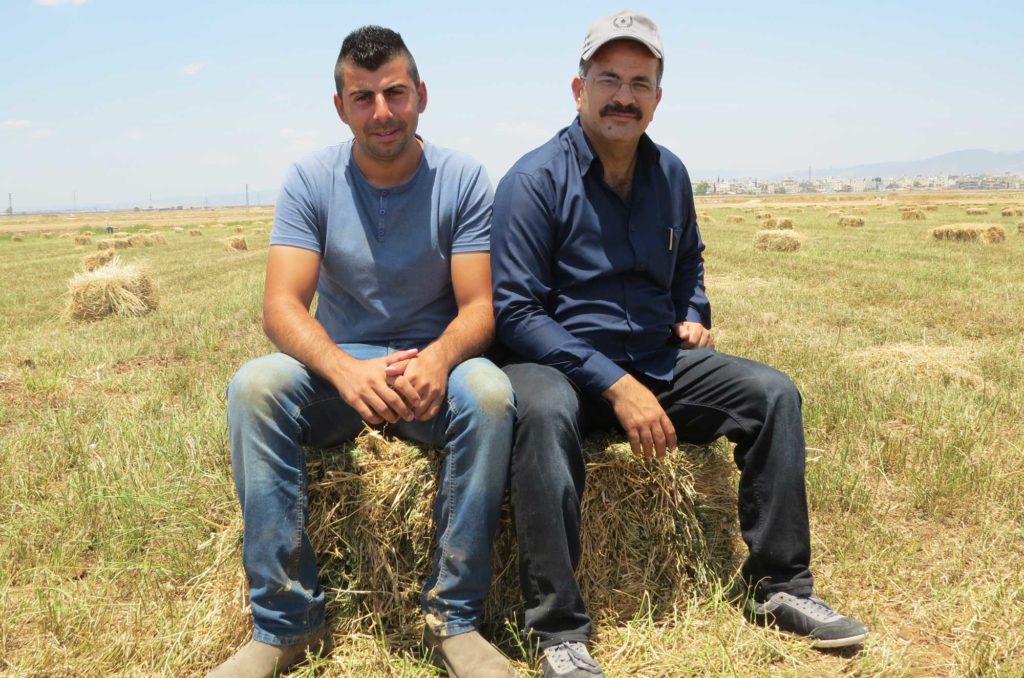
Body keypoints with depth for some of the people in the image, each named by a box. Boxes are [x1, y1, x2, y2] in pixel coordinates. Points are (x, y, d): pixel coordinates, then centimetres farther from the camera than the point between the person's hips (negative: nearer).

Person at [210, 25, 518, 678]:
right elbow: (282, 305, -14)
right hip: (337, 363, 1)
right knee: (253, 385, -29)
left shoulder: (463, 178, -6)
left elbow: (480, 305, -10)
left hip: (435, 365, -1)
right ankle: (287, 621, -18)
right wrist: (346, 370, -35)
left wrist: (437, 360, -34)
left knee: (490, 392, -33)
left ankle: (455, 617, -20)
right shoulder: (312, 179, -4)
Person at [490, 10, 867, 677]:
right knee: (544, 413, -39)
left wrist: (694, 316, 7)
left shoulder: (669, 174, 8)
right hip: (560, 366, -6)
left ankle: (780, 586, 2)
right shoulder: (536, 179, -12)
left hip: (656, 361, 6)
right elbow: (516, 311, -17)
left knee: (774, 392, -7)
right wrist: (615, 385, -23)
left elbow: (689, 260, 29)